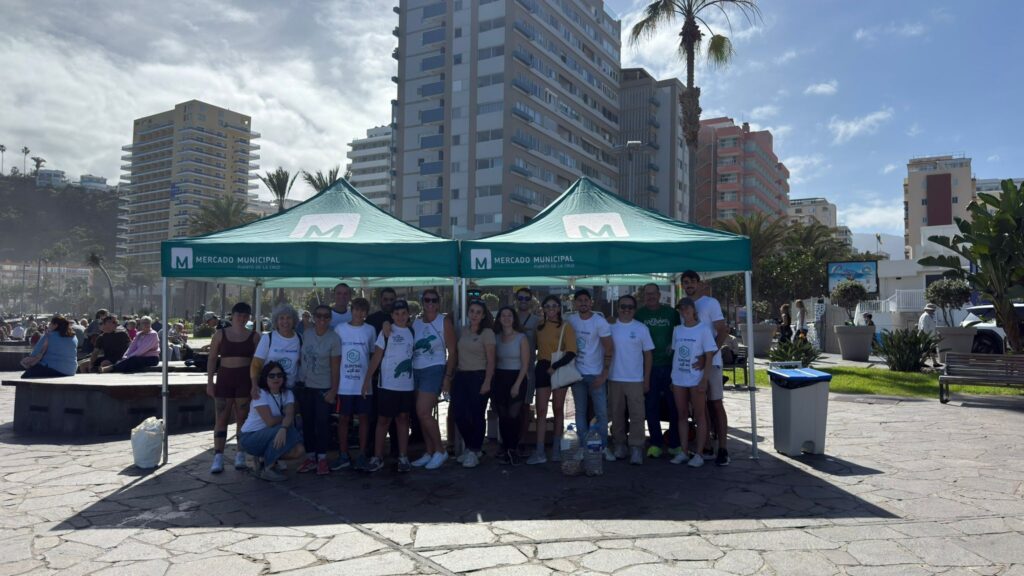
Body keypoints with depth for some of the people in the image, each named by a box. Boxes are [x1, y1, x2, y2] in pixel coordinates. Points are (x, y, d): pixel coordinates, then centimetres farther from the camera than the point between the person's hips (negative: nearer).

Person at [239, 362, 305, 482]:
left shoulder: (288, 394, -1)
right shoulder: (260, 394, -17)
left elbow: (290, 415, -21)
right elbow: (270, 421, -27)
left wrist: (283, 429, -42)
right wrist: (285, 418, -9)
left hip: (269, 437, 6)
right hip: (249, 437, -6)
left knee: (299, 450, -17)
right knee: (288, 429, -30)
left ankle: (263, 459, 7)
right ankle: (267, 469, -14)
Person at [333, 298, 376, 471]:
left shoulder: (370, 330, 4)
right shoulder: (340, 329, 3)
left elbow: (373, 354, 11)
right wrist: (334, 380, 3)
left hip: (363, 384, 0)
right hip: (344, 384, 0)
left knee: (363, 417, 3)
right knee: (343, 418, 5)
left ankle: (362, 455, 10)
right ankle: (343, 456, 14)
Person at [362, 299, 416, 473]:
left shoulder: (412, 332, 8)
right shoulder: (386, 332, -3)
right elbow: (376, 357, -4)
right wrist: (367, 380, -10)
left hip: (407, 385, 3)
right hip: (387, 385, -3)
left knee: (403, 419, 8)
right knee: (383, 420, 2)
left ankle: (403, 457, 14)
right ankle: (377, 457, 10)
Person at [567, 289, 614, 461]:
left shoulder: (600, 322, -9)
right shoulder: (570, 320, 2)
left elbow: (608, 350, -8)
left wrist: (604, 375, -13)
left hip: (596, 374, -3)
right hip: (577, 373, 3)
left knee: (601, 412, -1)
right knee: (580, 412, 8)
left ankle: (603, 447, 9)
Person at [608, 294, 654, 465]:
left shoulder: (641, 328, 1)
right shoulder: (610, 327, 5)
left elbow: (648, 355, 3)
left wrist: (647, 380, -1)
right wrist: (604, 375, 4)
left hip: (635, 380, -2)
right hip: (614, 379, 2)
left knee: (637, 415, -3)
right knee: (617, 414, 9)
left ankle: (636, 448, 3)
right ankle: (619, 445, 19)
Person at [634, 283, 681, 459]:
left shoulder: (671, 312, 4)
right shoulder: (639, 314, 5)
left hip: (670, 365, 0)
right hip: (649, 366, 1)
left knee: (674, 405, 3)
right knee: (651, 406, 4)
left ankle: (675, 444, 13)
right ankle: (656, 443, 14)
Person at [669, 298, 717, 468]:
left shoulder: (703, 329, -4)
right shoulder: (677, 330, 9)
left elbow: (709, 357, -6)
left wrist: (704, 379, -13)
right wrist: (672, 378, 9)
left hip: (696, 379, -5)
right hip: (678, 379, 5)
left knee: (699, 416, 2)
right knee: (682, 415, 9)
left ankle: (699, 454, 6)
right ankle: (684, 452, 16)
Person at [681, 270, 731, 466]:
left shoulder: (710, 303, -5)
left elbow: (723, 332, -10)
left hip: (710, 362, -5)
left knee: (716, 404, -3)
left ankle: (722, 449, 0)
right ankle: (705, 447, 16)